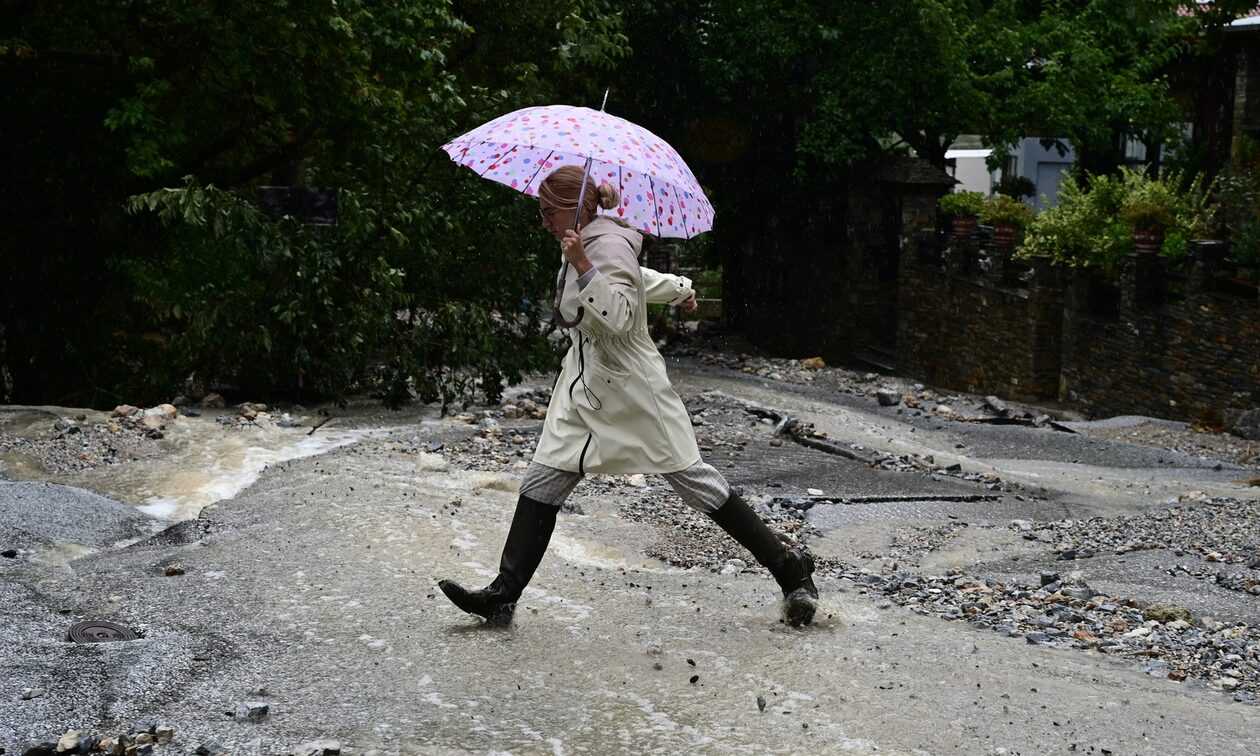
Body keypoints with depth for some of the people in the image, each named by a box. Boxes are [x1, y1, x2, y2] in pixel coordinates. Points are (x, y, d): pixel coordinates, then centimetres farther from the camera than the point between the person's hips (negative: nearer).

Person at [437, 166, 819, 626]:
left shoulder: (609, 246, -17)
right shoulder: (588, 243, 10)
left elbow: (618, 317, -29)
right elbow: (637, 278, 27)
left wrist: (581, 266, -35)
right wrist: (678, 288, 43)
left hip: (630, 393, -9)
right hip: (585, 390, 9)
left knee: (694, 479, -1)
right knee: (541, 484, 1)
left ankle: (789, 568, 12)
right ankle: (503, 595, 4)